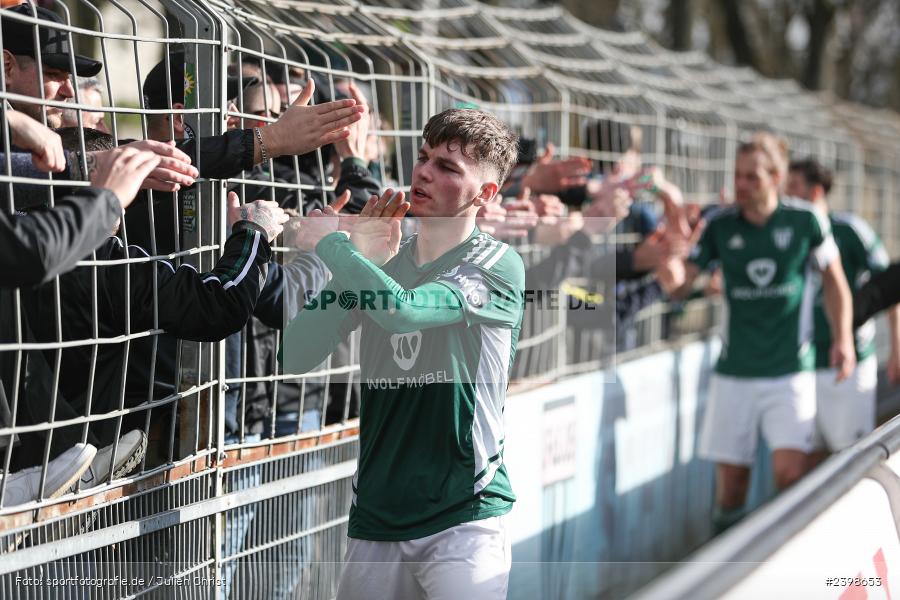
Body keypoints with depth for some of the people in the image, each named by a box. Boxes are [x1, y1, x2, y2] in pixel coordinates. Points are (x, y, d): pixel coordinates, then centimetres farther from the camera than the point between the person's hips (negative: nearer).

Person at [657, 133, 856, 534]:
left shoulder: (805, 220, -4)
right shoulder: (721, 225, -1)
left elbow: (833, 278, 8)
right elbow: (682, 283, -3)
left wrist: (843, 338, 1)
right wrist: (672, 278, -27)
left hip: (791, 369, -2)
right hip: (734, 372, 2)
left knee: (790, 471, -14)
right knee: (730, 472, 3)